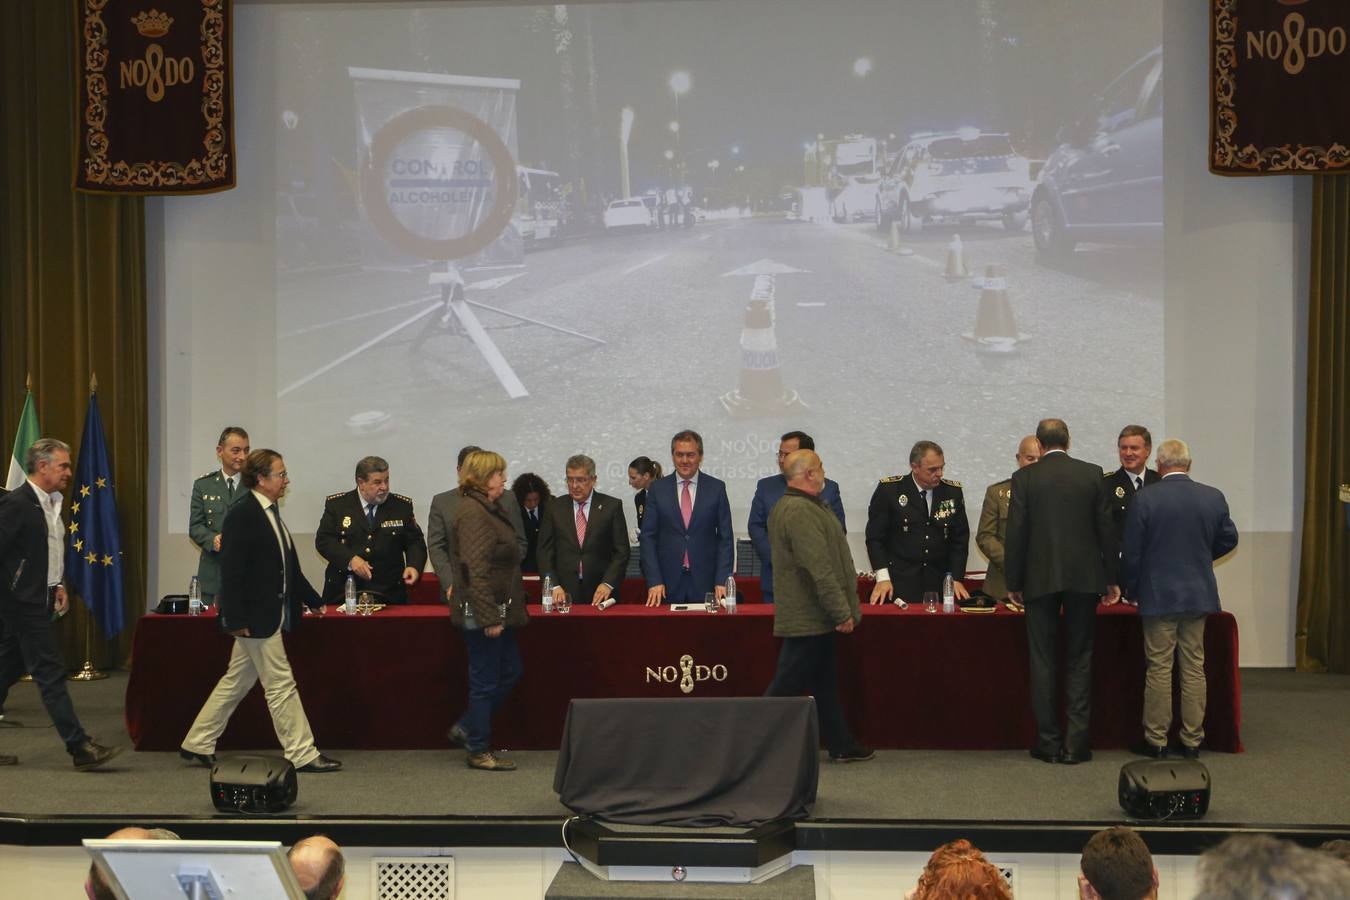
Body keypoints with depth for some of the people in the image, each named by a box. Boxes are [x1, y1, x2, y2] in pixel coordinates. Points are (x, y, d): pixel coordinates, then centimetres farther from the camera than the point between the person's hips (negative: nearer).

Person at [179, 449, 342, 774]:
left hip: (272, 615, 10)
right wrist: (235, 619, -21)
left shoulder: (271, 513, 14)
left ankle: (197, 744, 24)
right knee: (280, 685, -3)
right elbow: (231, 571, -18)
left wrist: (313, 601, 21)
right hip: (256, 618, -10)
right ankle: (301, 754, 3)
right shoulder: (242, 515, -15)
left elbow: (288, 567, 20)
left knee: (236, 682, 15)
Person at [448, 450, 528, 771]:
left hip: (498, 610, 10)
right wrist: (490, 617, -25)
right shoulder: (473, 513, -18)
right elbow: (476, 570, -24)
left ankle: (466, 729, 27)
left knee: (509, 672, 16)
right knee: (486, 681, 0)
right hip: (482, 612, -10)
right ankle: (478, 751, 11)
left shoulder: (491, 509, 14)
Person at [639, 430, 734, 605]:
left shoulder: (716, 488, 3)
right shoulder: (657, 489, 4)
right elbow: (648, 537, 2)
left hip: (706, 582, 0)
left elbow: (725, 538, 3)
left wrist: (722, 581, -6)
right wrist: (654, 581, -7)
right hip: (668, 583, 0)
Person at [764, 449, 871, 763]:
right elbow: (819, 569, -25)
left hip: (810, 616, 11)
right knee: (787, 685, -4)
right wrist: (842, 613, -20)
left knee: (825, 682, 15)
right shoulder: (801, 512, -22)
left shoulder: (787, 506, 13)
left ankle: (841, 745, 23)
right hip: (809, 617, -11)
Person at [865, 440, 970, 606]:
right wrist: (883, 578, -11)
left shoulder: (953, 491, 4)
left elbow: (960, 538, 9)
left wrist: (956, 579, 0)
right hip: (899, 585, -3)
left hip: (939, 585, 3)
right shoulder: (889, 490, -6)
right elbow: (875, 537, -3)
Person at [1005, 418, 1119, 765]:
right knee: (1079, 660, 7)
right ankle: (1076, 743, 4)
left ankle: (1048, 742, 6)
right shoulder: (1092, 474, 2)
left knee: (1042, 660, 5)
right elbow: (1106, 529, 3)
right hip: (1084, 578, 1)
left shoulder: (1024, 477, -3)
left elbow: (1016, 534, -4)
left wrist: (1013, 583, 3)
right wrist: (1112, 578, 11)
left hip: (1040, 580, -1)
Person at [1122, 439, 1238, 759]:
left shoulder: (1144, 500, -11)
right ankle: (1192, 740, 13)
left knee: (1159, 668, 3)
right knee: (1194, 668, 9)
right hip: (1199, 594, 3)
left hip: (1158, 596, -3)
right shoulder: (1214, 497, -2)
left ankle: (1155, 740, 8)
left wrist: (1133, 590, 7)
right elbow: (1228, 539, 11)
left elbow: (1131, 553, -7)